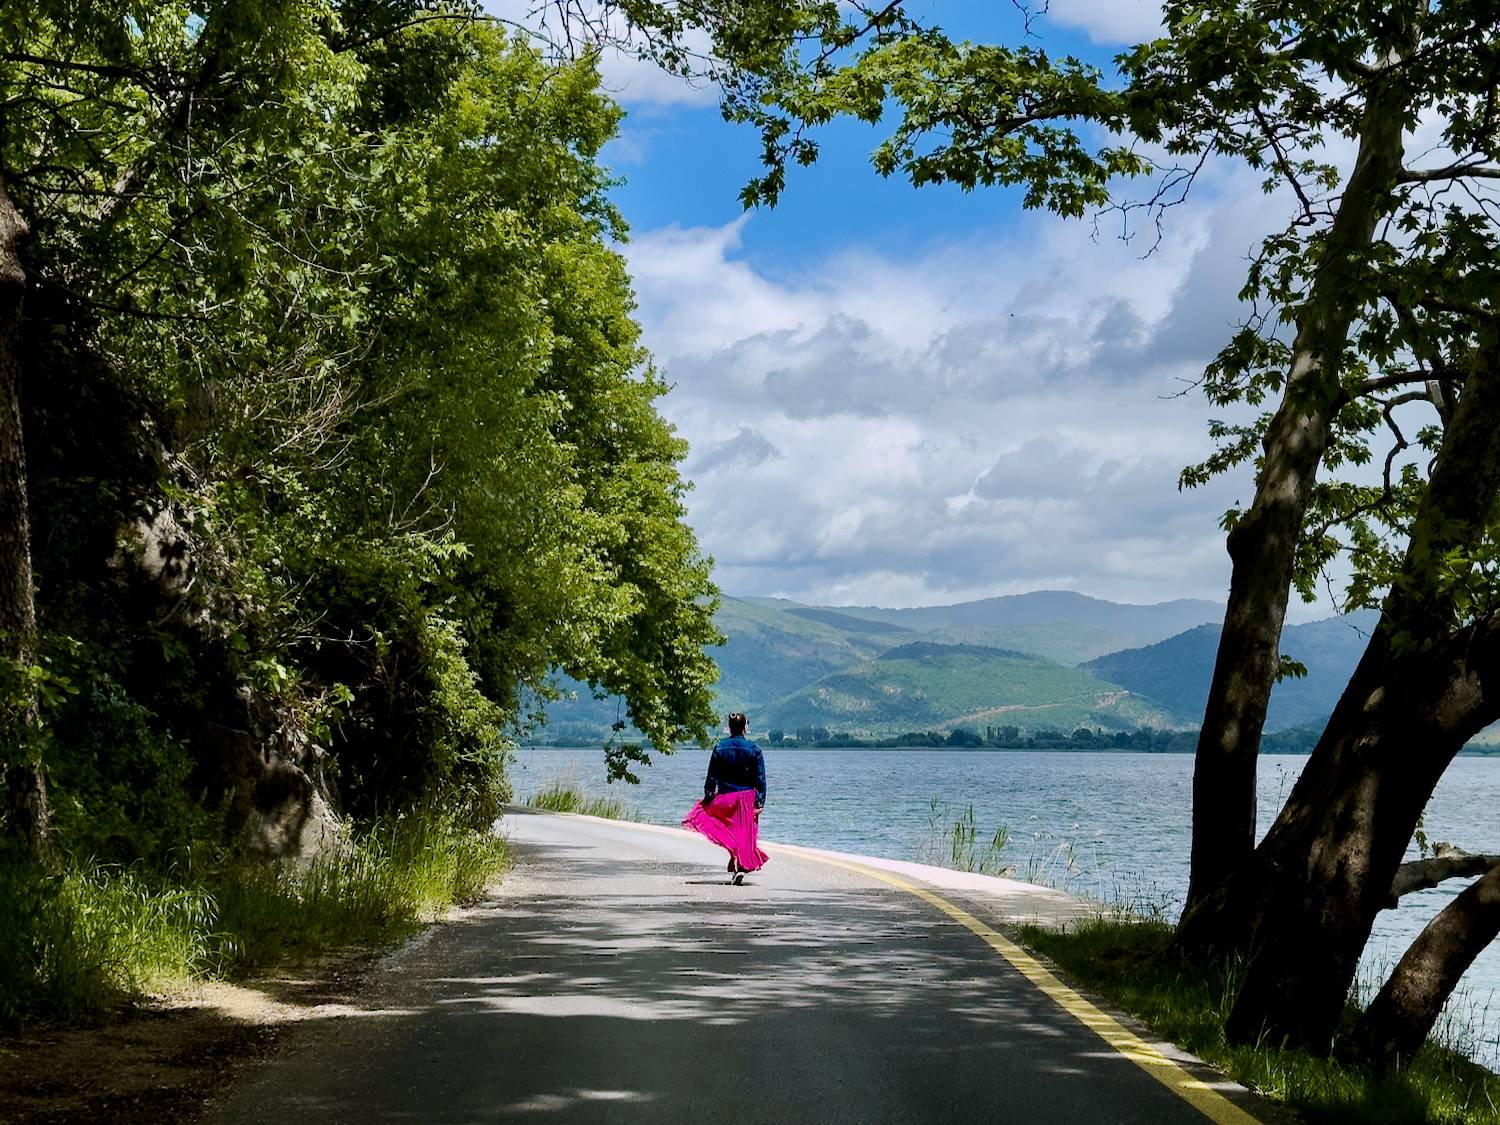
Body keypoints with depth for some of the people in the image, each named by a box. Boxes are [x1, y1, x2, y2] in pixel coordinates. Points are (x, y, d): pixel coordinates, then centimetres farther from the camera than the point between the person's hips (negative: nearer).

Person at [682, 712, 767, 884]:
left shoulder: (719, 748, -3)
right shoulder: (754, 749, -4)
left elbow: (711, 777, -2)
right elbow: (760, 780, -5)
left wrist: (708, 797, 5)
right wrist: (760, 803, -2)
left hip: (725, 798, 0)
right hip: (747, 798, 0)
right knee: (745, 834, 6)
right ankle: (741, 865, -2)